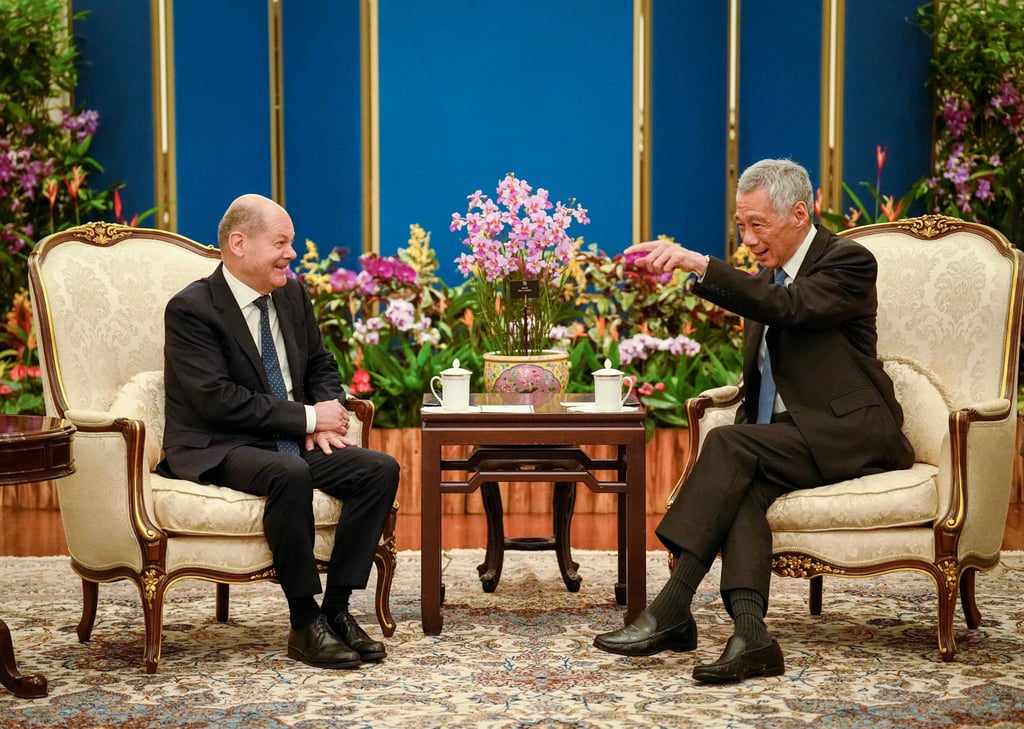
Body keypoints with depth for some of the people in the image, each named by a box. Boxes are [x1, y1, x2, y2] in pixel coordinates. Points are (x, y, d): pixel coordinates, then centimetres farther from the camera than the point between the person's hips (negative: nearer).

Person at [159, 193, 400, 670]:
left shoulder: (292, 294, 11)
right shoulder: (190, 308, -11)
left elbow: (321, 366, 19)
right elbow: (216, 399, -20)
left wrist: (325, 420, -4)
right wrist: (308, 417, -18)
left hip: (292, 441, 7)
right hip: (219, 449, -7)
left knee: (381, 469, -14)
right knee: (289, 474, -38)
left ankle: (337, 607, -11)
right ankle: (304, 623, -24)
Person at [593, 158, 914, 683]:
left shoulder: (848, 261, -6)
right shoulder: (768, 274, 19)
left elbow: (786, 308, -25)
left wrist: (699, 264, -32)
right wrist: (745, 425, 4)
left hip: (850, 432, -7)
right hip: (786, 434, 7)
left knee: (728, 444, -27)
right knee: (740, 485, -26)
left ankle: (670, 609, -28)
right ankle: (749, 633, -39)